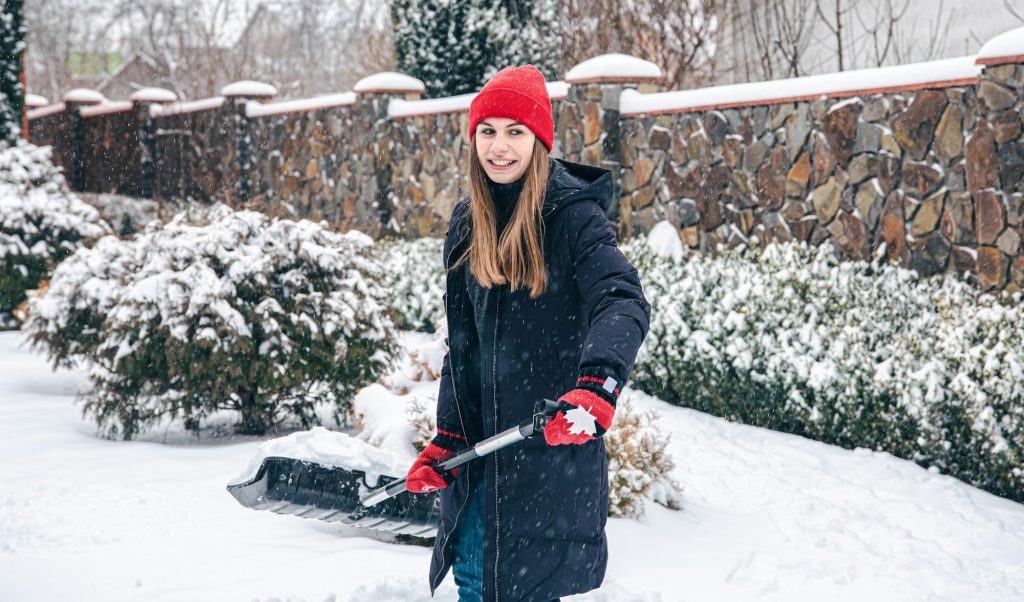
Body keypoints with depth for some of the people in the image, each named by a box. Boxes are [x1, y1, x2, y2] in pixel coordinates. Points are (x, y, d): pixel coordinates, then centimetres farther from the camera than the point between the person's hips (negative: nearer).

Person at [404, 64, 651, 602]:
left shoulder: (572, 213, -11)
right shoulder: (467, 224, 8)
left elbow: (624, 303, -26)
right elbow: (462, 341, 11)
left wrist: (599, 383, -44)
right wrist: (447, 437, 4)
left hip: (554, 435, -5)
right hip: (481, 441, 6)